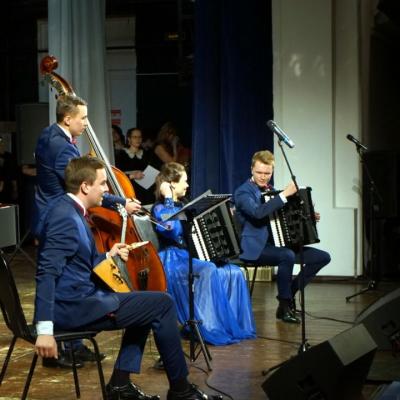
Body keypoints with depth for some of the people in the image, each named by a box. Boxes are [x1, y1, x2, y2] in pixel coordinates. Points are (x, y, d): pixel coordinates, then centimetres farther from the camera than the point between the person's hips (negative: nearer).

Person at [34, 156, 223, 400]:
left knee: (146, 305, 26)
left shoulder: (71, 211, 11)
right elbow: (47, 273, -27)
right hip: (73, 307, -11)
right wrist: (44, 329, -32)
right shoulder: (65, 217, -19)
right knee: (163, 304, -8)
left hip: (79, 299, 11)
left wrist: (108, 256, 14)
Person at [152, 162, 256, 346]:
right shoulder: (160, 208, -6)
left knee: (234, 272, -9)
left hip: (191, 256, 9)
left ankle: (233, 325, -7)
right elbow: (172, 230, -26)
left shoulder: (181, 206, 20)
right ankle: (208, 328, -30)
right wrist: (169, 199, -18)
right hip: (173, 260, -9)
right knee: (208, 271, -36)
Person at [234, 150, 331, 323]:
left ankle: (289, 292, 7)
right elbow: (258, 212, -29)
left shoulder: (269, 190, 17)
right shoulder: (242, 192, -8)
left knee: (323, 257, -3)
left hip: (276, 244, 8)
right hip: (255, 248, -8)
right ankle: (285, 305, -19)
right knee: (288, 256, -37)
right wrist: (284, 194, -29)